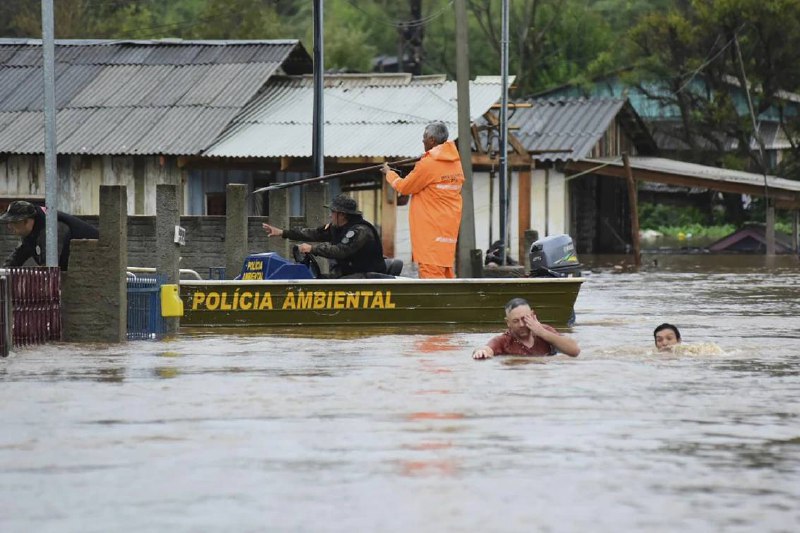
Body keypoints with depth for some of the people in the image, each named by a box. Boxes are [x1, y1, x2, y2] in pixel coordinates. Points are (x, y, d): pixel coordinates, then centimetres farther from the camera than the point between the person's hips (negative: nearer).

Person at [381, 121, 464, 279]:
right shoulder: (456, 163, 7)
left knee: (431, 271, -8)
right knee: (445, 269, 14)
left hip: (431, 228, -8)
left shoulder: (428, 164, -15)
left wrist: (389, 173, 14)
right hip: (449, 227, 8)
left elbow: (403, 187, -5)